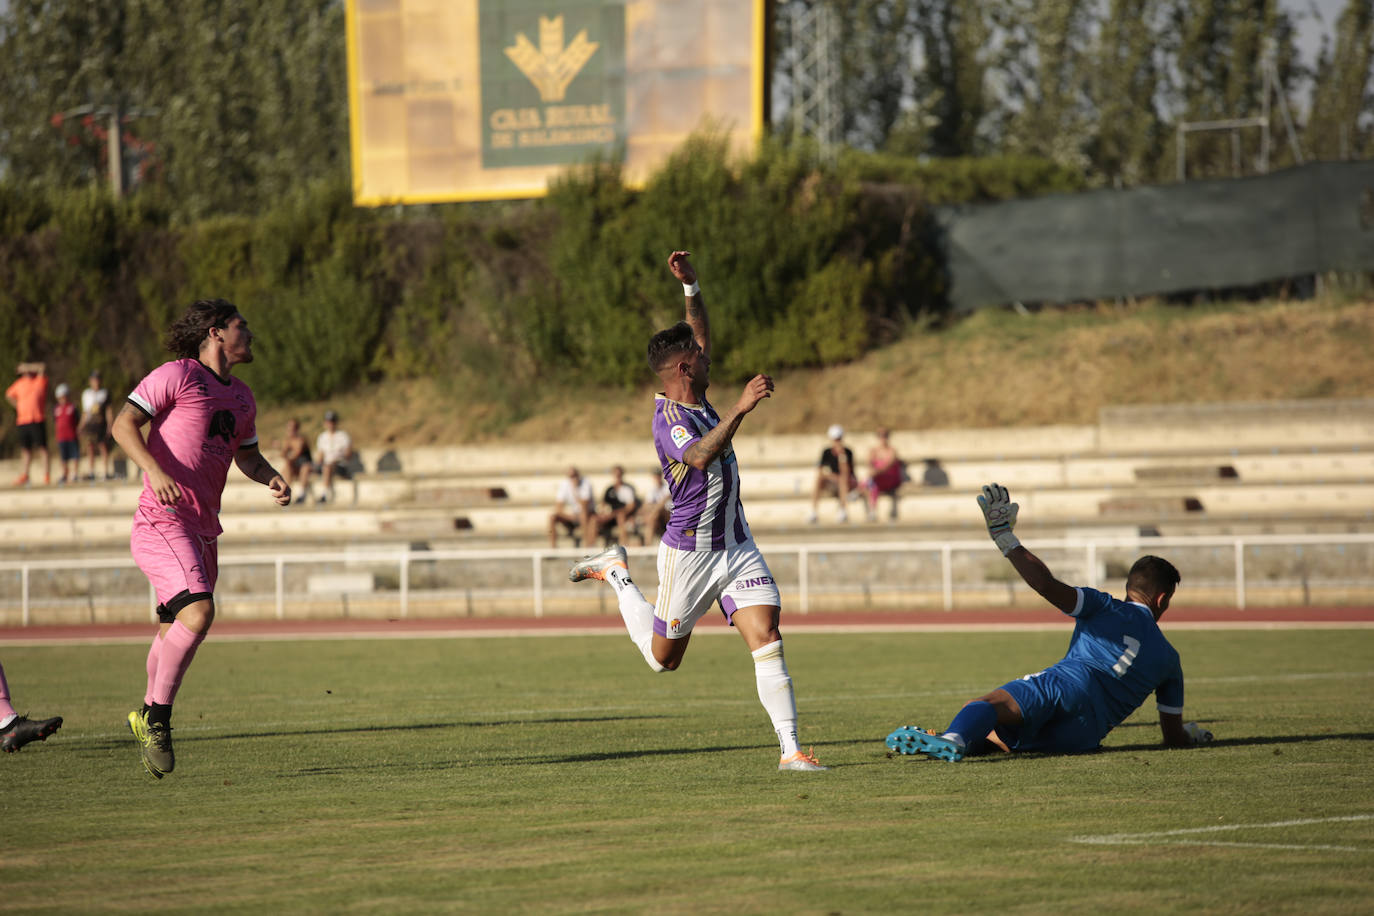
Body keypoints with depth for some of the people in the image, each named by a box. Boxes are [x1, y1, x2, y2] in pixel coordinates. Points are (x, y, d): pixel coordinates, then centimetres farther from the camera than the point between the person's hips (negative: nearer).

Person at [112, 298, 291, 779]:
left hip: (203, 531, 8)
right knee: (198, 612, -24)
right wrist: (156, 470, -28)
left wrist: (271, 478, 9)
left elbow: (247, 455, 31)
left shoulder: (241, 397, 18)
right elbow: (124, 424, -12)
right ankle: (156, 717, -13)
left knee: (174, 633, 14)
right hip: (162, 521, -8)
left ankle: (148, 716, 33)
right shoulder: (176, 375, -6)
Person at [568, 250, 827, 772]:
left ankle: (790, 749, -13)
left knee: (768, 640, -11)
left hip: (737, 547, 6)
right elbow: (700, 456, -40)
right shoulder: (668, 418, -19)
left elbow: (702, 337, 22)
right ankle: (615, 573, 37)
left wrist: (691, 285, 11)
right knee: (663, 657, 14)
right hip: (689, 552, -6)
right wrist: (740, 409, -45)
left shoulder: (694, 400, 6)